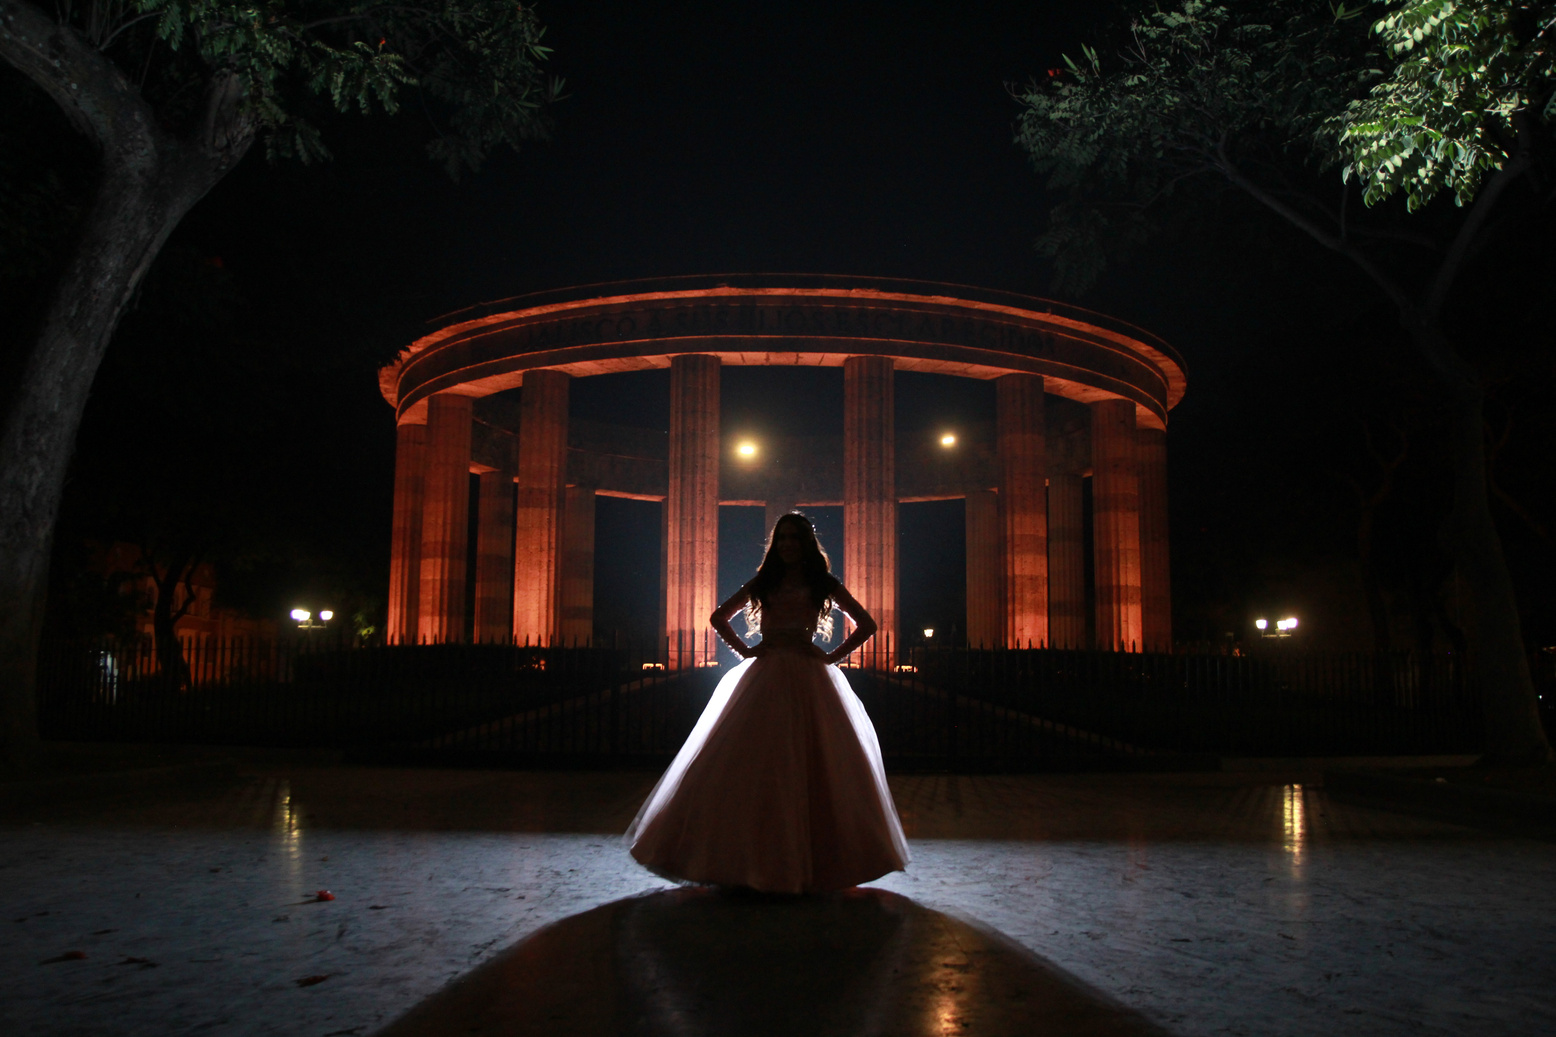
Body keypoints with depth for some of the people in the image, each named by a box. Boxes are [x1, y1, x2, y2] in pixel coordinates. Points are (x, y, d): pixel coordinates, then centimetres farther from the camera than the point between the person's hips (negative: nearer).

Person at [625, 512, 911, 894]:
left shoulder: (823, 583, 10)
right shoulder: (763, 582, 14)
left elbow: (866, 624, 10)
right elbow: (719, 617, 23)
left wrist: (833, 657, 2)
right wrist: (743, 650, 9)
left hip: (808, 681, -1)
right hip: (764, 677, 2)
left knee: (811, 764, -3)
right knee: (751, 764, -5)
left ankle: (813, 859, 6)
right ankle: (752, 859, 1)